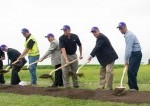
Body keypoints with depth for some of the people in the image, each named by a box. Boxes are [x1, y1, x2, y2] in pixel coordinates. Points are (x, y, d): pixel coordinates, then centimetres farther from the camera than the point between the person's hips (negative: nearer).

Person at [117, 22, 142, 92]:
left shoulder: (129, 35, -16)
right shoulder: (127, 35, 16)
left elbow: (128, 49, -22)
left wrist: (126, 60, -19)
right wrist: (126, 60, 12)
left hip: (136, 54, -10)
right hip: (133, 54, 10)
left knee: (131, 71, -13)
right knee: (130, 71, 7)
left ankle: (134, 88, -9)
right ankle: (132, 87, 11)